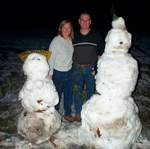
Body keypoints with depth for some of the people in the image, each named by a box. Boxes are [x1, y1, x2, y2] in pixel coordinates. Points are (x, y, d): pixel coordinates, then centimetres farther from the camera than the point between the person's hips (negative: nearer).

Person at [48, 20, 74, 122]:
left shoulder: (70, 40, 1)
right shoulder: (56, 41, -15)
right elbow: (51, 58, -14)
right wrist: (50, 73, -14)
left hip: (69, 72, 5)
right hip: (58, 72, -5)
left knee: (69, 94, 15)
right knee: (57, 94, 8)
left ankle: (68, 114, 33)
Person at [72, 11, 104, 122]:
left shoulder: (96, 36, -1)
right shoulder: (74, 36, 4)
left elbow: (101, 53, 0)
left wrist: (96, 67, -8)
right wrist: (72, 66, 6)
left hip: (91, 68, -1)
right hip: (77, 68, 1)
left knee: (90, 91, 10)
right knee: (77, 91, 4)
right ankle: (78, 112, 21)